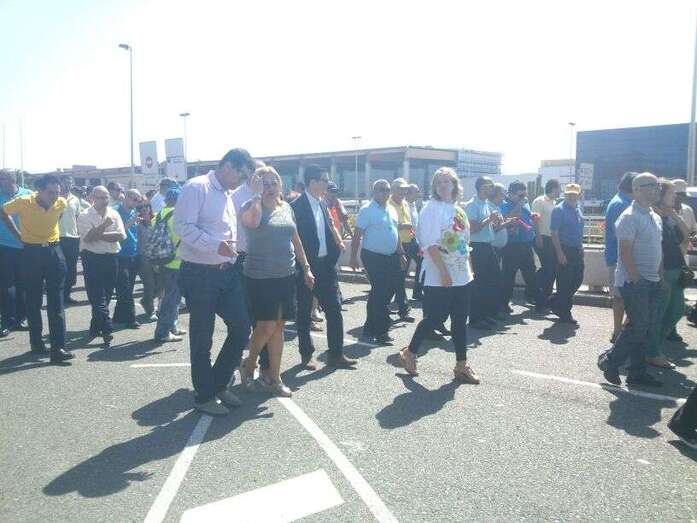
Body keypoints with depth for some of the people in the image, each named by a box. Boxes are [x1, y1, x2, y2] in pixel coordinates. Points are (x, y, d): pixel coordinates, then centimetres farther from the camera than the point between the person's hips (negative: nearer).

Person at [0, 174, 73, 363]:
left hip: (54, 251, 2)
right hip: (31, 253, -2)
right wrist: (18, 234, 1)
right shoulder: (23, 202, -15)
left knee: (56, 303, -5)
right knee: (34, 301, 9)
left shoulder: (61, 203, -6)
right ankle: (36, 342, 24)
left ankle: (58, 348, -7)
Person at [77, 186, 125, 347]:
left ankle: (95, 328, 26)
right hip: (92, 258, -4)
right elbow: (87, 237, -16)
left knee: (106, 295, 11)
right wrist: (104, 225, -19)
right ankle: (107, 330, -8)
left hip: (111, 258, 4)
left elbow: (121, 235, -5)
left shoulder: (114, 214, 8)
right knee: (97, 296, -7)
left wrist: (98, 235, -11)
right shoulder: (84, 216, -2)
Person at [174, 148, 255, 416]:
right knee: (202, 338, 5)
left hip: (227, 272, 8)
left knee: (241, 328, 7)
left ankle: (218, 384, 25)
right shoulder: (196, 187, -10)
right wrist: (216, 246, -26)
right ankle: (204, 395, 21)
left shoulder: (228, 195, 16)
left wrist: (234, 252, 12)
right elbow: (183, 226, -20)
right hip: (200, 274, -8)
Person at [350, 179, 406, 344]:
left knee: (388, 290, 12)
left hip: (391, 257, 8)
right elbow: (357, 234, -12)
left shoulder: (391, 210, 13)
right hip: (374, 257, -8)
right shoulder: (367, 210, -10)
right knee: (380, 292, -5)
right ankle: (381, 331, 5)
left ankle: (370, 327, 25)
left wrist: (401, 254, 18)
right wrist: (353, 257, -15)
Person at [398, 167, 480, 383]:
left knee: (460, 321, 9)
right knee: (433, 318, 0)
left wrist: (468, 268, 13)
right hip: (439, 278, -7)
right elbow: (430, 244, -17)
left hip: (462, 276, 7)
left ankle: (461, 365, 17)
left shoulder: (458, 210, 13)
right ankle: (409, 353, 20)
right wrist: (444, 272, -22)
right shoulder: (432, 209, -10)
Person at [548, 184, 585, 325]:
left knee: (578, 279, 11)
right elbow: (554, 232, -15)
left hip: (577, 250, 8)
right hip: (564, 250, -8)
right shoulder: (559, 210, -11)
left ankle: (556, 304, 27)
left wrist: (580, 246, 15)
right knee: (564, 281, -1)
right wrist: (560, 253, -19)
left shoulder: (578, 209, 11)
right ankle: (565, 315, 10)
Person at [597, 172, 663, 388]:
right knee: (638, 326, -8)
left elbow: (657, 250, 19)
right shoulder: (630, 217, -13)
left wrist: (660, 276, 12)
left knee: (648, 328, 10)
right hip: (634, 281, -9)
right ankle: (609, 361, 10)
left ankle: (637, 373, 18)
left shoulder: (656, 218, 15)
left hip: (652, 282, 9)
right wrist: (637, 279, -18)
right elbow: (626, 253, -17)